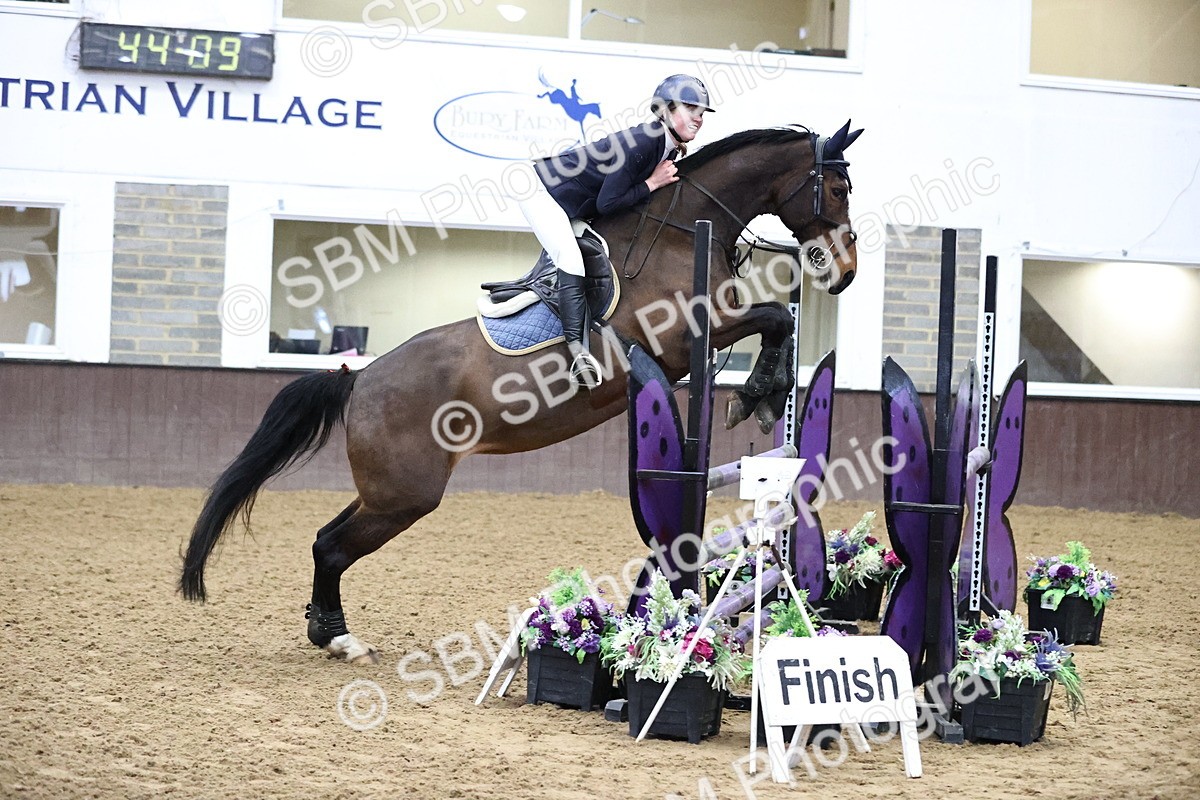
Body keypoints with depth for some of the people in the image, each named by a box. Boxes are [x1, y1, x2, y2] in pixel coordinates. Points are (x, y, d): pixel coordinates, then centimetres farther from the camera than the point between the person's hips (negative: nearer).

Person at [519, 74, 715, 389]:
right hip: (542, 190, -11)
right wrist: (652, 183, -21)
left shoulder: (670, 149, -1)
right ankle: (577, 350, -27)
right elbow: (607, 204, -27)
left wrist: (663, 182, -6)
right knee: (571, 262, -22)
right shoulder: (640, 142, -28)